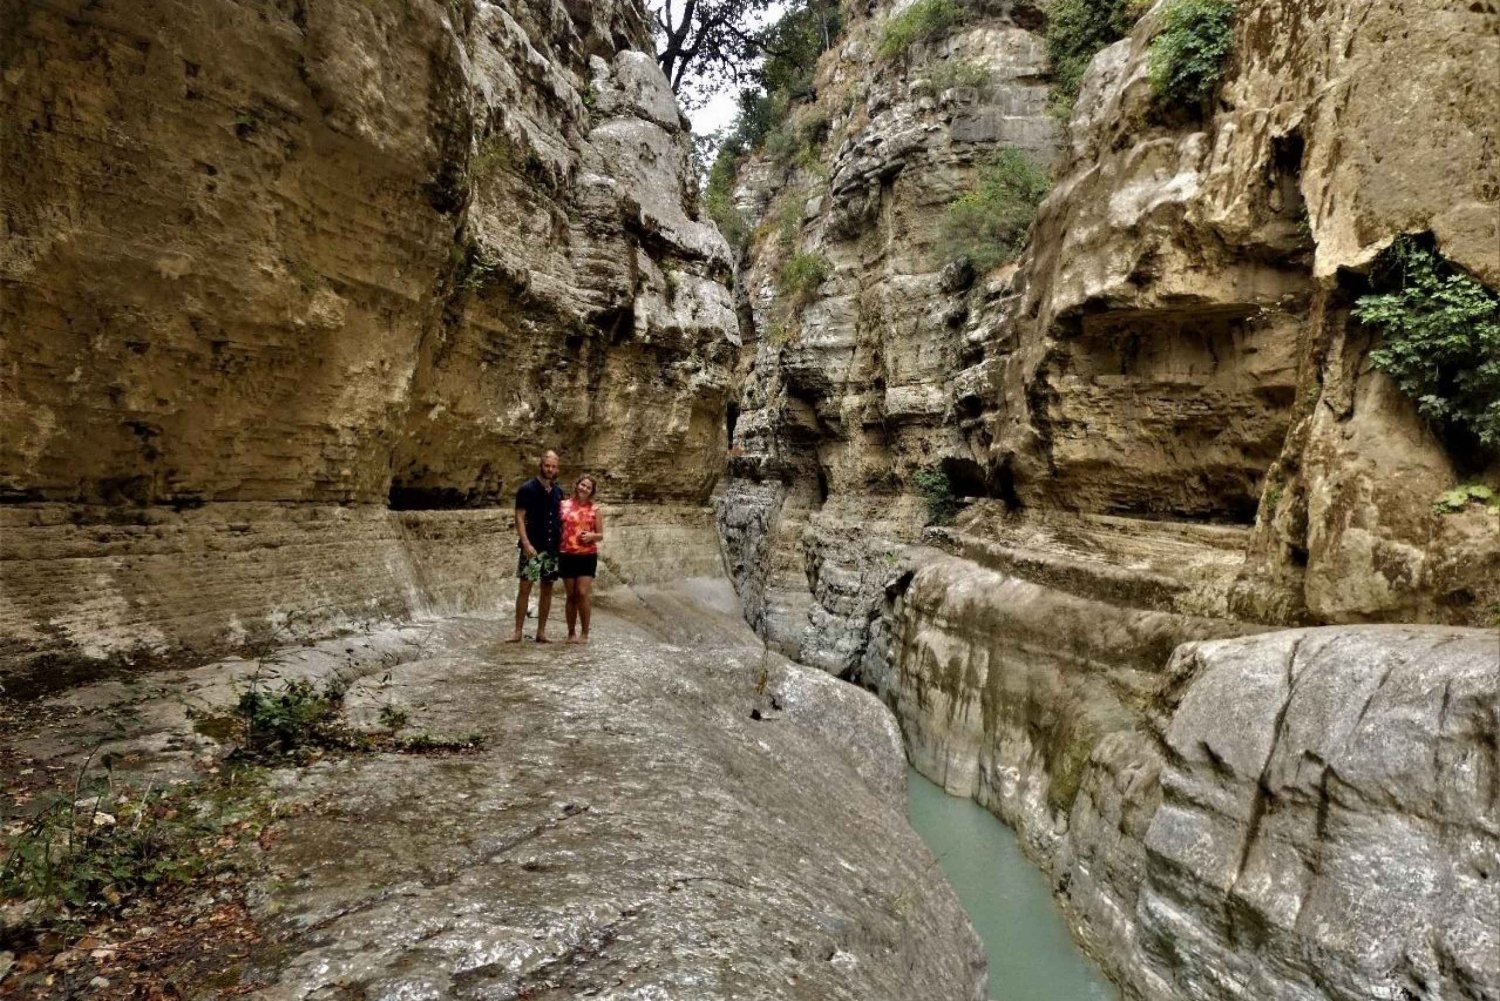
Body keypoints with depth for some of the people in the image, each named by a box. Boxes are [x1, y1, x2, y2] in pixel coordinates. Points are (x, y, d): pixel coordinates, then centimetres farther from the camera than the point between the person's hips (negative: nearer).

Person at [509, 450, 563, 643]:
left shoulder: (558, 491, 11)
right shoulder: (527, 488, -6)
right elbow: (519, 517, -9)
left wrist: (562, 540, 10)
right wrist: (525, 543, -19)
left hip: (553, 548, 5)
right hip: (532, 547, -5)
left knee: (547, 589, 7)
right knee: (525, 588, -5)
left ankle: (541, 631, 13)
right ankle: (517, 631, 1)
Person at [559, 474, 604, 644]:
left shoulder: (595, 509, 4)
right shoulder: (564, 505, 6)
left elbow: (601, 535, 8)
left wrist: (591, 536, -14)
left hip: (587, 556, -1)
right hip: (567, 555, 1)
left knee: (583, 593, -8)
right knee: (571, 595, 6)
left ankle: (585, 633, 4)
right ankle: (571, 633, 18)